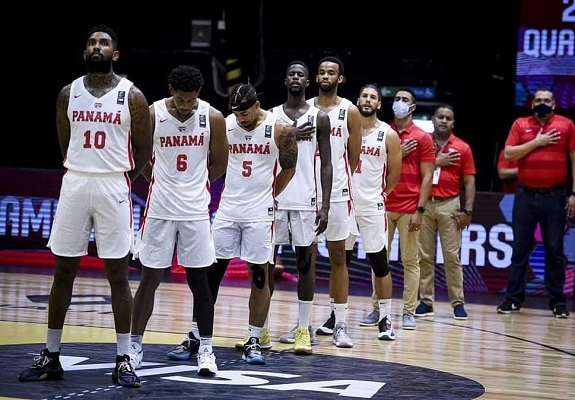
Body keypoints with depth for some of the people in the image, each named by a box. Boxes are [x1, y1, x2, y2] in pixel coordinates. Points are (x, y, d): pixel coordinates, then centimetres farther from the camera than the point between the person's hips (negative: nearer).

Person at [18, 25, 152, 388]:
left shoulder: (132, 96, -3)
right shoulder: (68, 93, 6)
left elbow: (144, 149, 4)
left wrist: (119, 178, 8)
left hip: (113, 187, -3)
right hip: (74, 184, 3)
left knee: (117, 273, 0)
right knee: (63, 271, 6)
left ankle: (124, 360, 5)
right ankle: (51, 357, 13)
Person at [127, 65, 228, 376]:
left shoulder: (213, 118, -6)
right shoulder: (153, 114, -8)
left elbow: (219, 165, 6)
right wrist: (164, 183, 8)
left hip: (196, 210, 1)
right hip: (159, 208, 0)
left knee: (199, 279, 4)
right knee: (150, 278, 4)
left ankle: (205, 348, 12)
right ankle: (135, 345, 13)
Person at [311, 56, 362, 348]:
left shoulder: (349, 111, -1)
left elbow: (353, 157, 5)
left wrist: (338, 180, 9)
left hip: (337, 193, -2)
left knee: (338, 257, 1)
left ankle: (339, 323, 2)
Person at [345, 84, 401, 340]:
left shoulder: (388, 135, -2)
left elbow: (394, 173, 5)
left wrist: (378, 194, 10)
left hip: (372, 208, -2)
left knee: (380, 263, -1)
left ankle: (385, 319, 4)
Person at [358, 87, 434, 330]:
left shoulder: (422, 138, 1)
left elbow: (427, 177, -2)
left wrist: (420, 210, -9)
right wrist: (397, 154, -8)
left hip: (409, 209, -3)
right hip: (383, 206, 3)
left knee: (410, 260, 0)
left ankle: (409, 313, 3)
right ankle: (377, 309, 11)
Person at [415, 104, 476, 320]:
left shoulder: (462, 148, 5)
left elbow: (469, 182, 4)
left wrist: (467, 210, -4)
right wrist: (436, 162, -10)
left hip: (450, 205, -1)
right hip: (424, 204, 1)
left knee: (452, 256, -1)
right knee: (424, 256, 4)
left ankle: (458, 303, 3)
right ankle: (426, 301, 9)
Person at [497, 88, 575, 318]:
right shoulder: (520, 124, 6)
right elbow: (508, 154, -2)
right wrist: (536, 142, -9)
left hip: (555, 196, -1)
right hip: (526, 195, 1)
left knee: (555, 250, 4)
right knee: (520, 249, 5)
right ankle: (514, 298, 10)